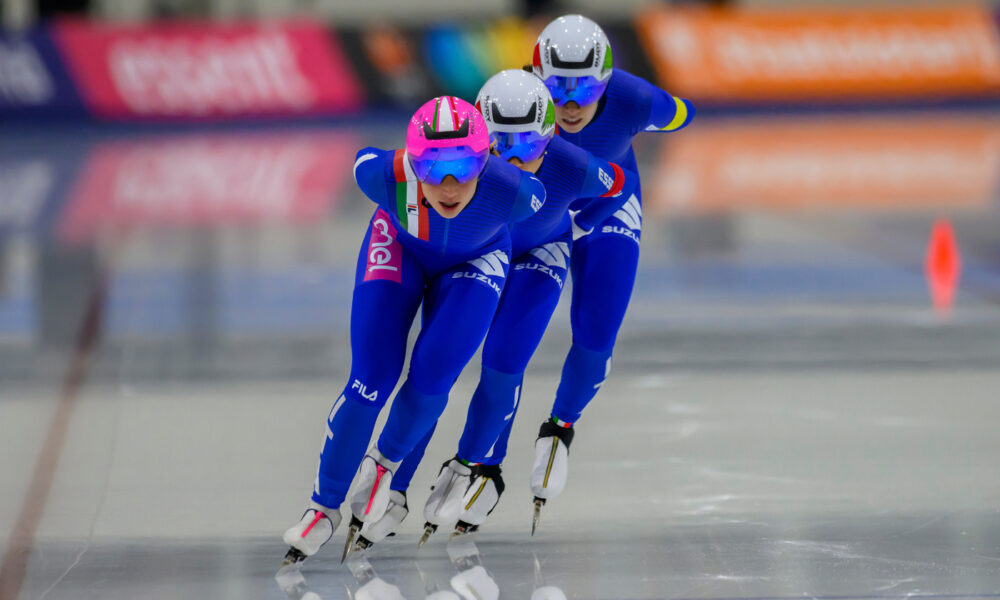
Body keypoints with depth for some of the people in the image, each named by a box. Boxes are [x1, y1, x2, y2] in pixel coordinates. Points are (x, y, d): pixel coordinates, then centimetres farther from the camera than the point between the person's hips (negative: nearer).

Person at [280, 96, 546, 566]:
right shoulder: (385, 175, -39)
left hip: (475, 261, 0)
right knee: (371, 381, -9)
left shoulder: (511, 192, -40)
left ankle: (385, 462, 17)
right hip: (400, 246, 0)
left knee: (432, 376, -15)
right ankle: (324, 508, 10)